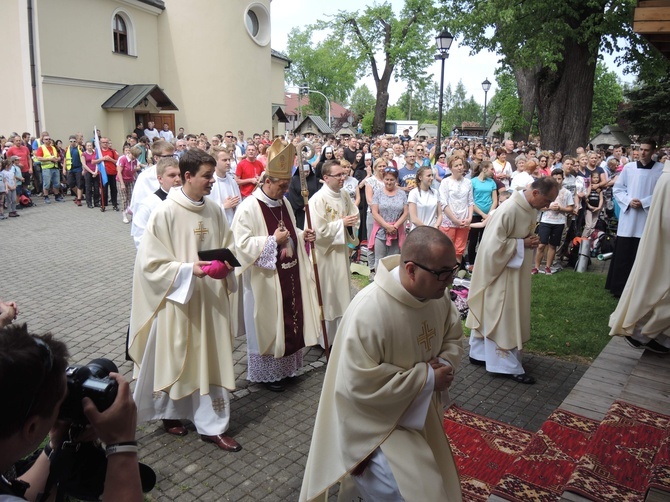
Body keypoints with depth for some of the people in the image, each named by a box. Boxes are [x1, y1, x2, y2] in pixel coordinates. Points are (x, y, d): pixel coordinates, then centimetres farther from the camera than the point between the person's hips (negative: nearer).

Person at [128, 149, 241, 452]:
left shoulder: (214, 210, 2)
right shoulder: (165, 213, -14)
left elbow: (228, 248, 12)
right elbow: (151, 262, -14)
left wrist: (225, 265, -9)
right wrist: (188, 269, -23)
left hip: (211, 301, 5)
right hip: (178, 301, -4)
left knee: (212, 359, 9)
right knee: (174, 358, 14)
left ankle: (211, 425, 21)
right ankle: (170, 413, 39)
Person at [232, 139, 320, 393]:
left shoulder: (283, 203, 9)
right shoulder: (249, 208, -16)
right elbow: (242, 243, -22)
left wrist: (302, 235, 2)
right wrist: (273, 240, -23)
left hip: (290, 275, 8)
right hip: (266, 280, -8)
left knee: (290, 320, 16)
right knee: (268, 325, 5)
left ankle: (285, 366, 34)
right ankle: (267, 372, 22)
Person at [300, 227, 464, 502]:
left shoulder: (437, 293, -11)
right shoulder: (368, 311, -34)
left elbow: (453, 337, 6)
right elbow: (360, 386, -32)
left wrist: (446, 363, -16)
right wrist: (426, 377, -27)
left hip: (419, 412, 8)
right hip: (375, 419, -7)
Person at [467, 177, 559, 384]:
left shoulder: (531, 208, 4)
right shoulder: (509, 210, -25)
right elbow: (494, 244, -26)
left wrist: (531, 241, -1)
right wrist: (522, 244, -19)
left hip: (515, 270, 9)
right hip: (500, 270, -9)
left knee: (489, 314, 17)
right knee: (503, 318, 1)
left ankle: (480, 353, 30)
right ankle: (508, 365, 11)